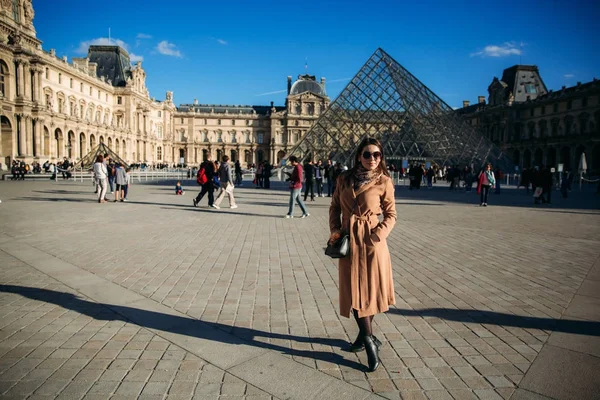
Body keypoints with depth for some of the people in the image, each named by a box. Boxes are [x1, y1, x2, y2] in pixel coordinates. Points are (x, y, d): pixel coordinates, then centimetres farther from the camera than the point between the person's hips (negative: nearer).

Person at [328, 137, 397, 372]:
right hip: (349, 239, 3)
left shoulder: (383, 181, -3)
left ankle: (365, 335, 29)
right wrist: (335, 229, -3)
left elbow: (391, 214, 0)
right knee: (353, 291, 3)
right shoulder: (344, 179, 4)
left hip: (371, 241, -2)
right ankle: (368, 338, 18)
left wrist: (377, 235, -13)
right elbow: (334, 206, 11)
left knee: (370, 288, 7)